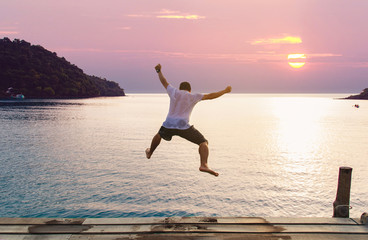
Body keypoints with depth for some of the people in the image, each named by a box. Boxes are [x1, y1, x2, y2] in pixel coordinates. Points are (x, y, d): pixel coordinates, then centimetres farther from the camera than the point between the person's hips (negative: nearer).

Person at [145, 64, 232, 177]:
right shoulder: (193, 96, 7)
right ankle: (204, 165, -19)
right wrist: (225, 91, 16)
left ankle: (149, 153, 54)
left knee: (159, 135, 36)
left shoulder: (174, 92, 12)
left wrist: (159, 71, 40)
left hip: (168, 125, 4)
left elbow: (164, 82, 25)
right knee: (203, 142, 3)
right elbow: (210, 96, 5)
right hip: (183, 127, -3)